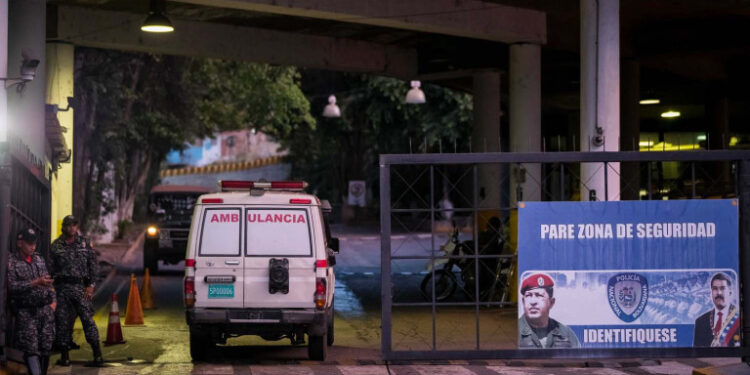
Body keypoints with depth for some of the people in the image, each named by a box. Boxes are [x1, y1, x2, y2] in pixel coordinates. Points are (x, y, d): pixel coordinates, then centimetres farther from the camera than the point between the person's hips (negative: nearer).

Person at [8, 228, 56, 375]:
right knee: (31, 349, -9)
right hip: (26, 312, -5)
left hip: (45, 309, 5)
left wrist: (53, 300, 10)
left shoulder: (38, 259, 13)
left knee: (45, 348, 3)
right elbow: (12, 286, -13)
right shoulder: (11, 262, -3)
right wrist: (36, 283, -19)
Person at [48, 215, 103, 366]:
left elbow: (93, 265, 7)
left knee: (88, 318, -8)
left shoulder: (85, 243, 8)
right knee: (62, 321, 1)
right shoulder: (56, 246, 8)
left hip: (81, 286, -1)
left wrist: (91, 285, -2)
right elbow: (51, 269, 8)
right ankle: (64, 355, 9)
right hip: (62, 287, 1)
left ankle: (97, 354, -8)